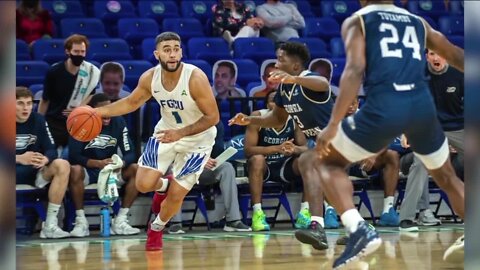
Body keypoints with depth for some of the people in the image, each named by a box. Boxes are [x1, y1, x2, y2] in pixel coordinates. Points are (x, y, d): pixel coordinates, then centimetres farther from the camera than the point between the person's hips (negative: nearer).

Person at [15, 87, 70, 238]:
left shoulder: (38, 120, 1)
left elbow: (51, 150, 0)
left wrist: (45, 159, -25)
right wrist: (19, 159, -32)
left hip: (34, 171, 4)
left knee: (62, 165, -22)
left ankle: (50, 225, -22)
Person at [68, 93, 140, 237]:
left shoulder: (118, 122, -4)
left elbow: (129, 153, -4)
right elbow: (73, 157, -20)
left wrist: (121, 163, -30)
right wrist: (99, 163, -35)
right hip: (88, 169, -4)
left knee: (136, 169, -21)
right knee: (75, 170, -36)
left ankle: (120, 220, -17)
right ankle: (81, 221, -26)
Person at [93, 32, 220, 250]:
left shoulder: (196, 78, -29)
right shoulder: (149, 78, -14)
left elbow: (213, 117, -24)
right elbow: (131, 103, 5)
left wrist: (181, 133, -32)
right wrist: (97, 112, -5)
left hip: (197, 140, -4)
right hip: (166, 132, 4)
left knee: (176, 195, -4)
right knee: (143, 184, -8)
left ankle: (156, 229, 27)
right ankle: (164, 185, 29)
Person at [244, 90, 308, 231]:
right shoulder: (257, 117, -17)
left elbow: (305, 148, -7)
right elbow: (248, 150, -24)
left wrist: (295, 149, -33)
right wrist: (277, 148, -37)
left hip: (286, 167, 3)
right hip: (263, 167, -3)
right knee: (257, 159, -35)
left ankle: (305, 211, -21)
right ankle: (257, 213, -35)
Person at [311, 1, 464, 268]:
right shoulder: (418, 22, 24)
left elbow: (355, 70, -5)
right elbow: (457, 57, 32)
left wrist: (333, 124, -10)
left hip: (384, 106, -4)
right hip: (423, 105, 4)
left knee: (326, 161, 16)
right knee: (445, 175, 28)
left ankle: (358, 230, -5)